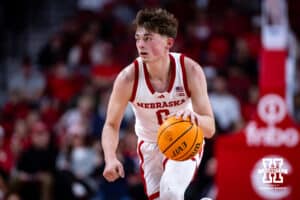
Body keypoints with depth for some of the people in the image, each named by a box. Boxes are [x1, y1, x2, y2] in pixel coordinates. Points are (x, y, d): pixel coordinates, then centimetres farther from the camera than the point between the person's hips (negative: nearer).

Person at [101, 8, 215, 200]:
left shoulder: (190, 70, -25)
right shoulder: (128, 78, -24)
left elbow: (210, 129, -24)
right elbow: (111, 125, -12)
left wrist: (195, 119, -49)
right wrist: (110, 158, -32)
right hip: (150, 147, 2)